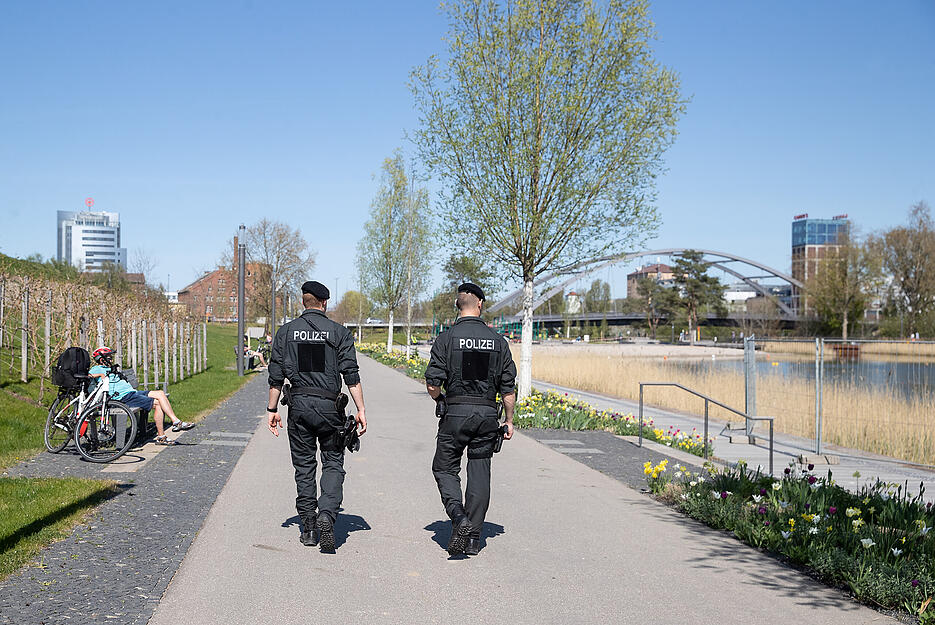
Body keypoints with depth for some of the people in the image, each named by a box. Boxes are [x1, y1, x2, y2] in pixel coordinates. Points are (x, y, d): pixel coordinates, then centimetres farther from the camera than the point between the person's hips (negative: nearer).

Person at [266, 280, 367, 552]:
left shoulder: (286, 331, 6)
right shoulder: (338, 332, 0)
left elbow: (276, 375, 3)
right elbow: (351, 375, -5)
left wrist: (272, 409, 9)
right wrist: (360, 410, -2)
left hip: (299, 406, 2)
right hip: (329, 406, -2)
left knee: (304, 467, 10)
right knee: (333, 464, 7)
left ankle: (308, 529, 14)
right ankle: (326, 514, -15)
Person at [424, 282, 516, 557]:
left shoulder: (446, 338, -5)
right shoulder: (498, 341, 3)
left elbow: (433, 383, -8)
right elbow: (508, 387, 3)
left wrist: (441, 401, 13)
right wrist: (509, 421, 12)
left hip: (455, 413, -2)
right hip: (487, 413, 3)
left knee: (445, 469, 10)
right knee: (480, 474, 8)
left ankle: (459, 519, -11)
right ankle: (473, 538, 11)